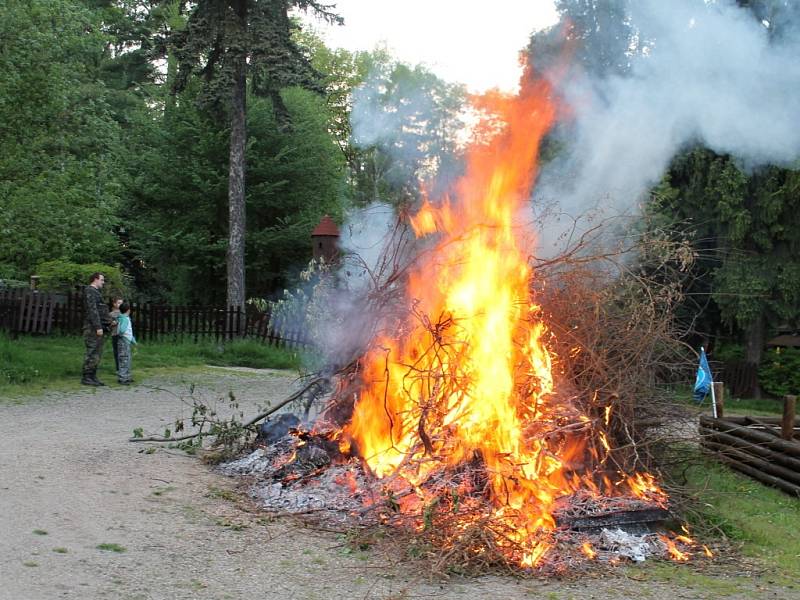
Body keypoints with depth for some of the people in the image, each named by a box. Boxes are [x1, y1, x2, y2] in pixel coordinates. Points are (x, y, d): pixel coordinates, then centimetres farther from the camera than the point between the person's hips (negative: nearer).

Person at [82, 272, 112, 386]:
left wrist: (109, 321, 18)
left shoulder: (95, 292, 22)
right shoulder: (90, 291, -10)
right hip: (92, 327, -10)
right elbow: (92, 310, -19)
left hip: (97, 327, 10)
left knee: (97, 353, 10)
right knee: (92, 352, -9)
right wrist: (98, 327, -23)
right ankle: (86, 377, -7)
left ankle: (92, 377, 13)